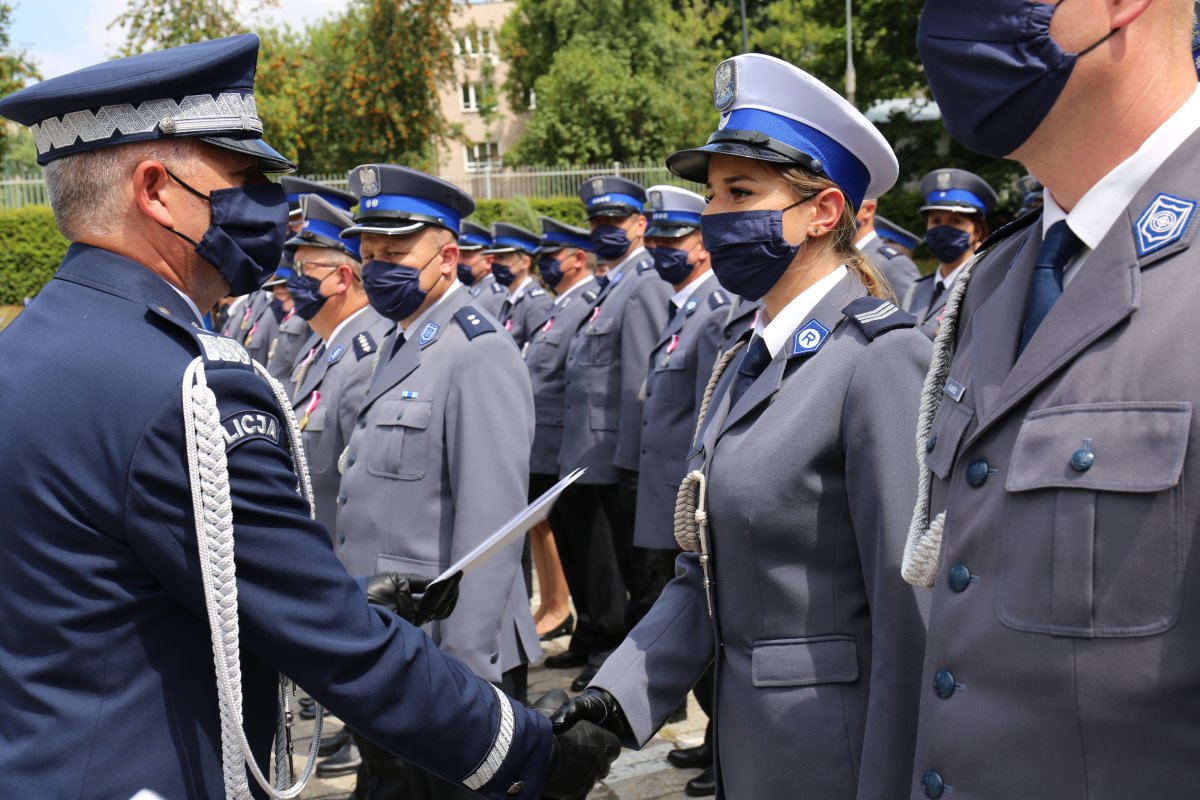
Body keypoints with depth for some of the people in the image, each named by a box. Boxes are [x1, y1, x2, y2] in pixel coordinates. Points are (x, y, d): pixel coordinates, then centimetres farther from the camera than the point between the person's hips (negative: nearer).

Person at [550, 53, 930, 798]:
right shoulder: (748, 363, 8)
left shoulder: (880, 357, -17)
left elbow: (912, 609, -20)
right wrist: (616, 698, -3)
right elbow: (704, 575, 8)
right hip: (751, 735, 8)